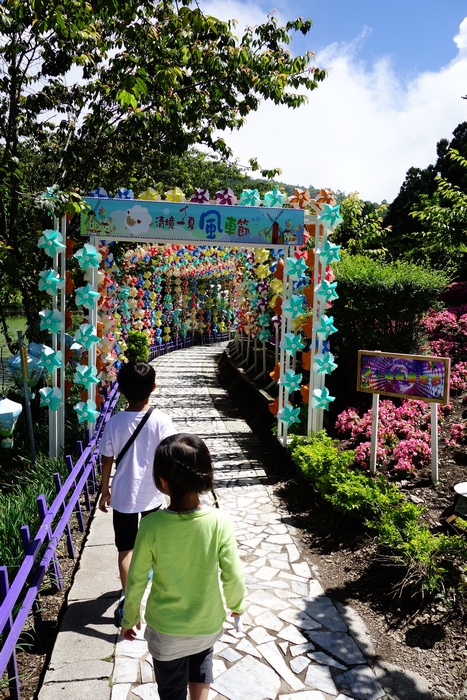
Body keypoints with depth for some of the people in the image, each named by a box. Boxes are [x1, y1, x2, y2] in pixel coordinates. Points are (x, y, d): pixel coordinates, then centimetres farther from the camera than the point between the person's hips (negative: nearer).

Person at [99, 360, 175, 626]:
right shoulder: (161, 420, -18)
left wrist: (104, 492, 9)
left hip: (123, 495, -1)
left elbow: (107, 462, -6)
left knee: (126, 548, 9)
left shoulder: (114, 423, -14)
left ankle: (127, 601, 5)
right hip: (152, 493, 1)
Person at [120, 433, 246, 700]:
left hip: (165, 629, -1)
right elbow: (233, 576, -15)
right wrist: (236, 604, 7)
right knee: (202, 661, 35)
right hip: (208, 624, 1)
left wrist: (129, 619, 6)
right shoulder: (220, 522, -24)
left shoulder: (152, 525, -24)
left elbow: (136, 580, -13)